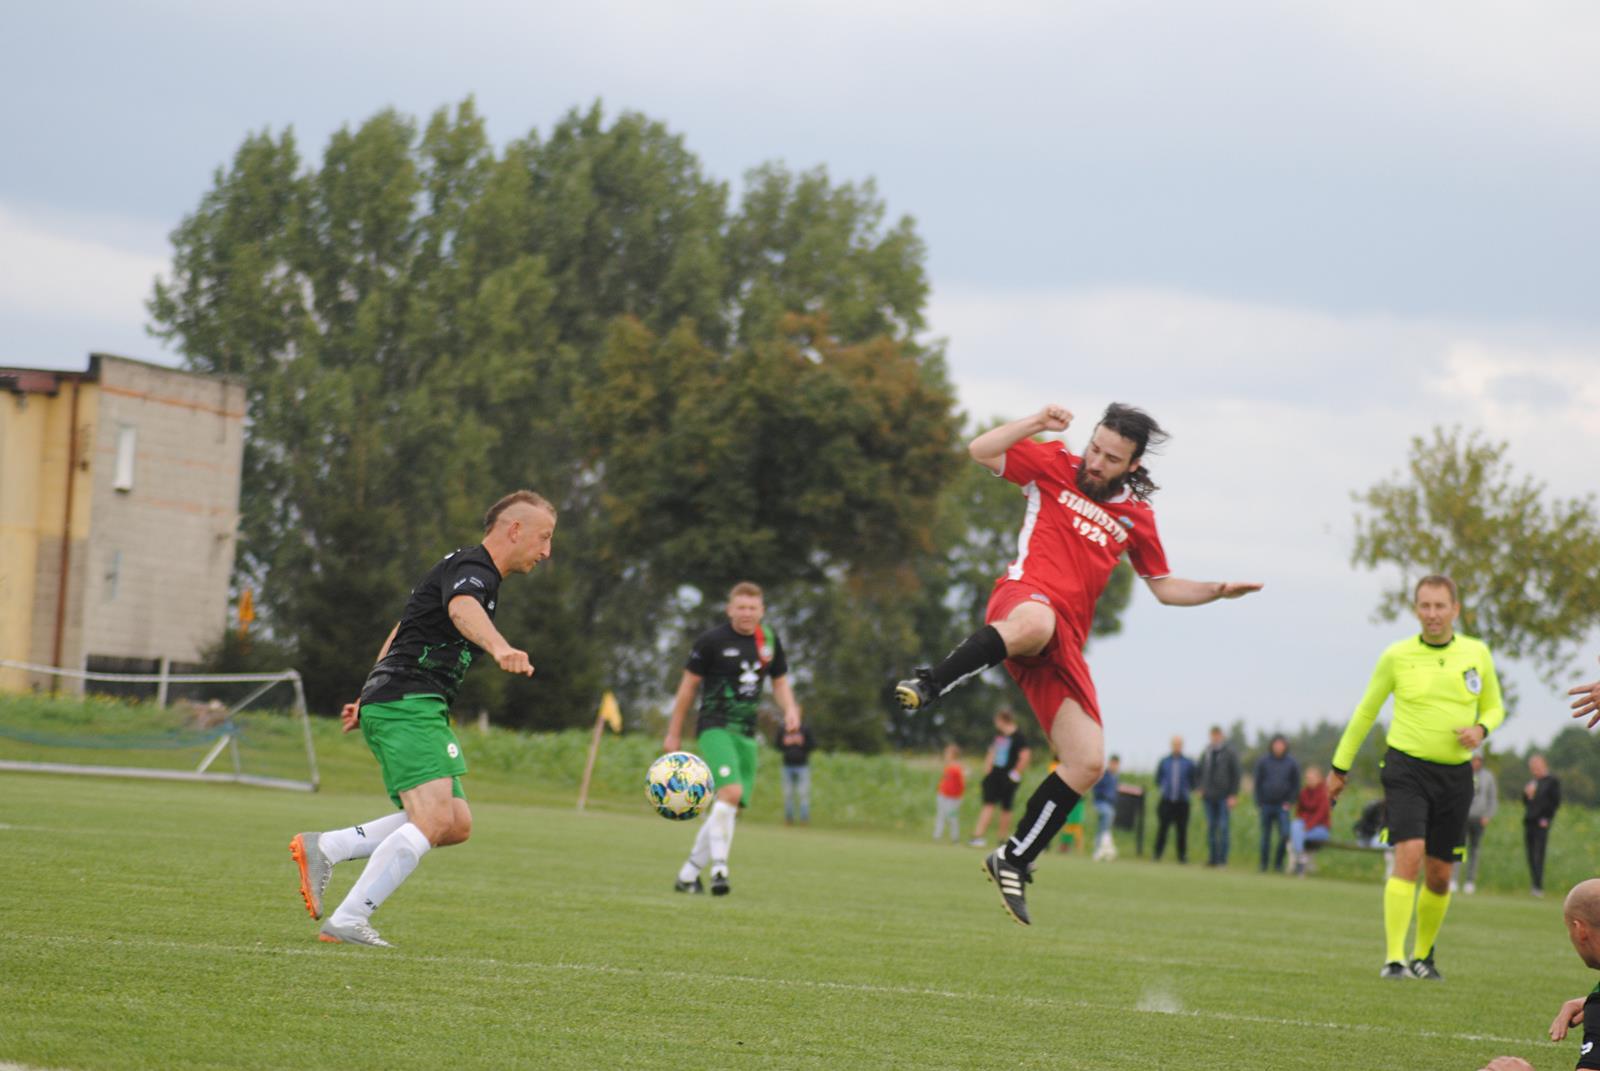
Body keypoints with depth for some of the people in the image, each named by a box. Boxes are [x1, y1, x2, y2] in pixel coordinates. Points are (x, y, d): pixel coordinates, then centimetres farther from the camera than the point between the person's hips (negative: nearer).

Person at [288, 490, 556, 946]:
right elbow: (462, 609, -36)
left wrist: (369, 698, 39)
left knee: (456, 824, 4)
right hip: (407, 706, -10)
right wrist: (500, 648, -55)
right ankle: (347, 921, -22)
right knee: (434, 819, -21)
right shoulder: (470, 568, -10)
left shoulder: (472, 571, 23)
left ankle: (324, 848, 3)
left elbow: (400, 633, 33)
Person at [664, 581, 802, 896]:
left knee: (730, 808, 4)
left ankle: (688, 874, 16)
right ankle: (719, 868, -22)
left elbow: (780, 681, 20)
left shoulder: (769, 641, 8)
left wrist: (790, 709, -1)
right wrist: (674, 733, 2)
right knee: (731, 791, -26)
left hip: (746, 733, 6)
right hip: (715, 727, -6)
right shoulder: (712, 640, -6)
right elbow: (688, 685, 0)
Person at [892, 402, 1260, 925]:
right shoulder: (1054, 465, 10)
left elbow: (1164, 588, 30)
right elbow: (981, 451, 1)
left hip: (1065, 642, 5)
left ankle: (1014, 860, 8)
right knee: (1036, 623, -47)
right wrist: (1037, 423, -8)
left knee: (1088, 763, -5)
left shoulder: (1136, 516, 21)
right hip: (1024, 595, -5)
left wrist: (1219, 591, 16)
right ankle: (928, 685, -42)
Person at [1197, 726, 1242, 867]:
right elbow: (1201, 772, 18)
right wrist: (1201, 789, 5)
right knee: (1211, 827, 5)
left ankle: (1222, 859, -3)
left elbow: (1237, 774, -4)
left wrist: (1233, 795, -9)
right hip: (1209, 797, 4)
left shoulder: (1230, 753, -3)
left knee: (1223, 828, -6)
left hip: (1225, 796, -4)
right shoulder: (1206, 753, 9)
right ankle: (1212, 857, 9)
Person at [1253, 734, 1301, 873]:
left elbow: (1296, 785, 9)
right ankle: (1264, 865, 13)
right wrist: (1258, 804, 0)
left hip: (1283, 806, 0)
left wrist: (1289, 802, -2)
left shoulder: (1292, 763, 5)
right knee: (1266, 836, 4)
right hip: (1266, 804, 0)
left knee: (1285, 835, -11)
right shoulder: (1263, 762, 4)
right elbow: (1258, 783, 7)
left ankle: (1278, 863, 2)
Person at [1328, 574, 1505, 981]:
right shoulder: (1397, 656, -2)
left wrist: (1481, 729, -6)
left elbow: (1494, 707, 18)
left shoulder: (1477, 654, 4)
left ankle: (1423, 955, 29)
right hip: (1407, 767, -3)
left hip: (1455, 774, 3)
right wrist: (1340, 767, 14)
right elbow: (1365, 713, 10)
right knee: (1409, 855, -20)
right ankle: (1394, 958, -22)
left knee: (1439, 877, 8)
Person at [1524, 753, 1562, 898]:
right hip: (1529, 823, 7)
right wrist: (1527, 794, 0)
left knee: (1538, 855, -13)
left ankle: (1538, 887, -16)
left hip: (1541, 823, -7)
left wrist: (1546, 819, -10)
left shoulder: (1552, 781, -1)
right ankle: (1535, 886, 8)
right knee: (1531, 857, 4)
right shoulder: (1531, 781, 19)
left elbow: (1555, 802, -5)